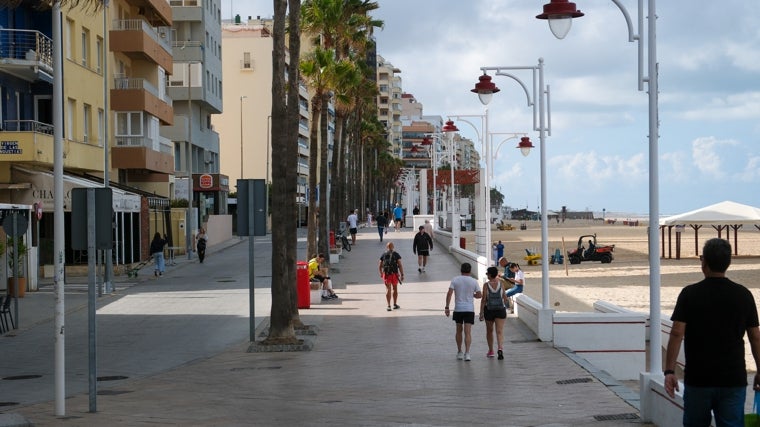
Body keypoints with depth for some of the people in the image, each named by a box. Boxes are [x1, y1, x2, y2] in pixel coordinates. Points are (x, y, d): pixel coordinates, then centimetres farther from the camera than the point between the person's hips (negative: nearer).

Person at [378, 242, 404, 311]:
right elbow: (400, 265, -7)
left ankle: (389, 306, -4)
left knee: (388, 290, 4)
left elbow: (379, 266, 8)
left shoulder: (383, 255, 5)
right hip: (395, 274, -1)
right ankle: (395, 304, 26)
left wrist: (381, 274, 23)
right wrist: (402, 275, -5)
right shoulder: (396, 254, 0)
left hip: (386, 274, 1)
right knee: (395, 289, 16)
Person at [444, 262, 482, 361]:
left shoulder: (455, 280, 0)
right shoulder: (474, 281, 0)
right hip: (469, 309, -1)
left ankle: (459, 352, 22)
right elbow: (479, 295, 2)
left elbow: (449, 293, -8)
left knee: (459, 331, 17)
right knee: (468, 332, -5)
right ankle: (467, 353, -18)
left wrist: (447, 307, -7)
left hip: (458, 309, 1)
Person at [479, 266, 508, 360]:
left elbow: (484, 299, -11)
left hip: (489, 310, -1)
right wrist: (505, 305, 25)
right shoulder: (500, 284, -2)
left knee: (489, 330, 17)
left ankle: (491, 351, 27)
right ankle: (500, 349, -28)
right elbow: (505, 297, 4)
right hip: (500, 309, 1)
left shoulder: (486, 285, -9)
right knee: (500, 331, -6)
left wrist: (481, 312, -8)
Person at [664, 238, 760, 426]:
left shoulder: (690, 294, -6)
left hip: (698, 379, -1)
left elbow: (677, 334, -12)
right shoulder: (743, 295, 1)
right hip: (734, 379, 1)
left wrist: (669, 371, -8)